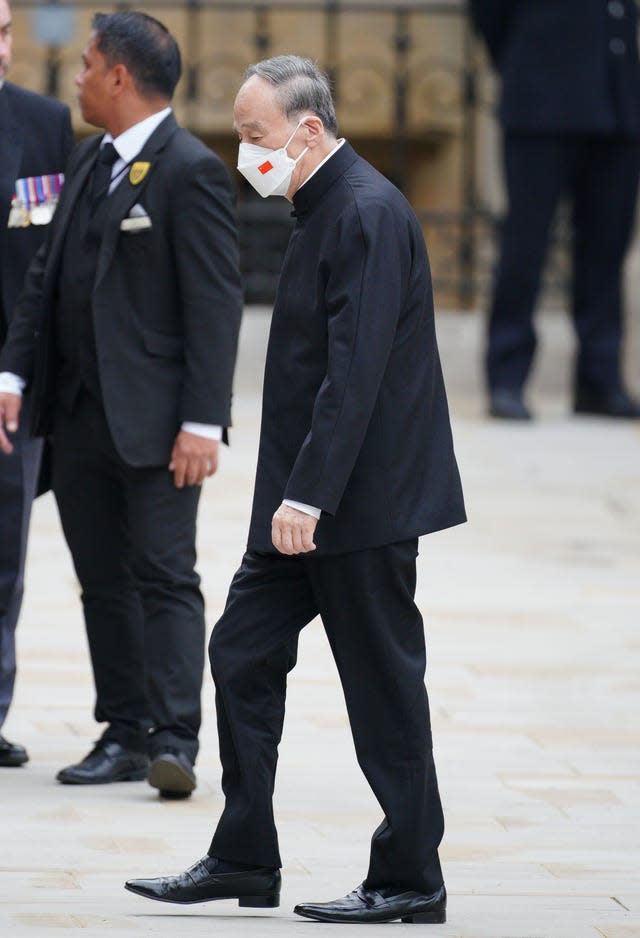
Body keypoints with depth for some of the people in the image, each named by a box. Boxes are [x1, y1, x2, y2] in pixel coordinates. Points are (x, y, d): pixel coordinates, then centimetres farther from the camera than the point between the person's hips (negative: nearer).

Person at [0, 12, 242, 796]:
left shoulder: (191, 172, -11)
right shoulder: (88, 163, 14)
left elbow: (215, 304, -14)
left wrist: (201, 422, -18)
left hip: (152, 421, -8)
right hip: (79, 414, 8)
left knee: (164, 576, -7)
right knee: (103, 581, 9)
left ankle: (175, 739, -10)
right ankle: (126, 731, 13)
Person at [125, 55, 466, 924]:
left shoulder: (367, 214, -18)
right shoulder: (324, 208, 14)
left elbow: (356, 370, -24)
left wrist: (308, 495, -26)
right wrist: (293, 494, 18)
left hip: (364, 496, -10)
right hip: (310, 497, 10)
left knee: (382, 682, -2)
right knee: (242, 654, 9)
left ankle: (410, 880, 7)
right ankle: (243, 861, 15)